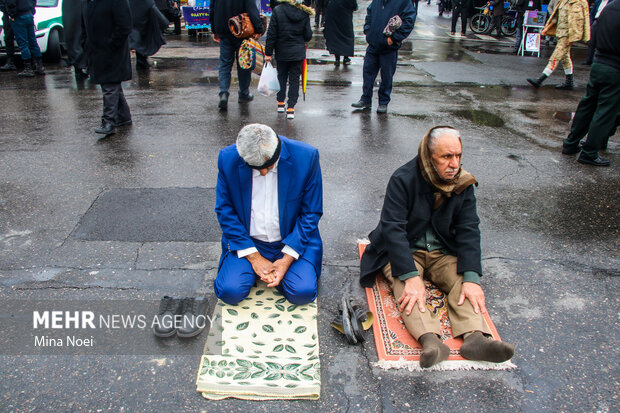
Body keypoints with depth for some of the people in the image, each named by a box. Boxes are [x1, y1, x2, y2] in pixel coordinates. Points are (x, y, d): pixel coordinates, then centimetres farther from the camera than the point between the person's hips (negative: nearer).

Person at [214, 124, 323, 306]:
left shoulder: (306, 156, -14)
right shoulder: (228, 159, -11)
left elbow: (311, 213, -7)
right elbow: (224, 210, -4)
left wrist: (287, 259, -14)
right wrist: (253, 257, -11)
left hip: (292, 240, 0)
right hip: (247, 242, 1)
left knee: (303, 293, -21)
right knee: (230, 292, -19)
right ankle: (256, 270, 13)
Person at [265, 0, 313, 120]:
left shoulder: (278, 11, -9)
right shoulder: (304, 13, -5)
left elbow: (271, 34, -8)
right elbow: (308, 36, 0)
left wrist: (268, 53, -2)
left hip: (282, 52, 0)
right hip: (298, 52, 0)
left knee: (281, 76, 18)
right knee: (294, 79, 6)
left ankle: (280, 103, 23)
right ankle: (291, 108, 2)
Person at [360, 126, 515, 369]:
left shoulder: (464, 184, -2)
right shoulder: (403, 180, -16)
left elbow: (468, 231, -7)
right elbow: (393, 228, -23)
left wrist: (472, 277, -23)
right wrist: (411, 276, -35)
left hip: (443, 252, 4)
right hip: (403, 251, -4)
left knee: (464, 281, -23)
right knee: (406, 285, -32)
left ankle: (475, 337, -41)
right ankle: (430, 340, -50)